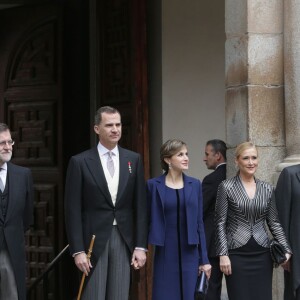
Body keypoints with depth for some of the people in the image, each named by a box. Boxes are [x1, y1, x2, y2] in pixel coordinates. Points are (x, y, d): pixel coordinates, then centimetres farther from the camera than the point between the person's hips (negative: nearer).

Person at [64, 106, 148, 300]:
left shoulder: (134, 160, 7)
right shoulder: (80, 162, -2)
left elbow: (140, 206, 6)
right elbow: (73, 210, -4)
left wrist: (141, 246, 0)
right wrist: (78, 250, -9)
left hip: (124, 239, 3)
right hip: (94, 240, -3)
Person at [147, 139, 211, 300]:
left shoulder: (195, 184, 6)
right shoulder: (153, 185, -1)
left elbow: (199, 223, 7)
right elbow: (148, 220, 3)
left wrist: (204, 259, 4)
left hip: (189, 253, 2)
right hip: (165, 254, -2)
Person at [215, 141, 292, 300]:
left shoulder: (267, 189, 8)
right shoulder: (226, 187, -3)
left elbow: (274, 222, 11)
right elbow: (220, 223, -3)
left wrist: (286, 250, 2)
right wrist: (223, 254, -10)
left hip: (262, 254, 3)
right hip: (237, 254, -3)